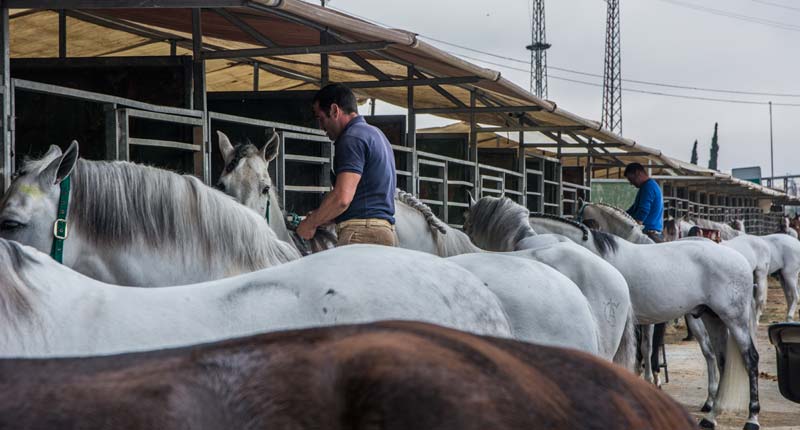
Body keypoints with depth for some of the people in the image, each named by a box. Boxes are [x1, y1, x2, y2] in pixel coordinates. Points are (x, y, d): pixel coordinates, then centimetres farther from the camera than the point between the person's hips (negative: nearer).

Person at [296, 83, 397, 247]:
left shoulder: (352, 137, -8)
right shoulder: (375, 134, 24)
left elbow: (342, 197, -18)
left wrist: (310, 224, -4)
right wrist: (321, 218, 24)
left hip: (362, 234, -10)